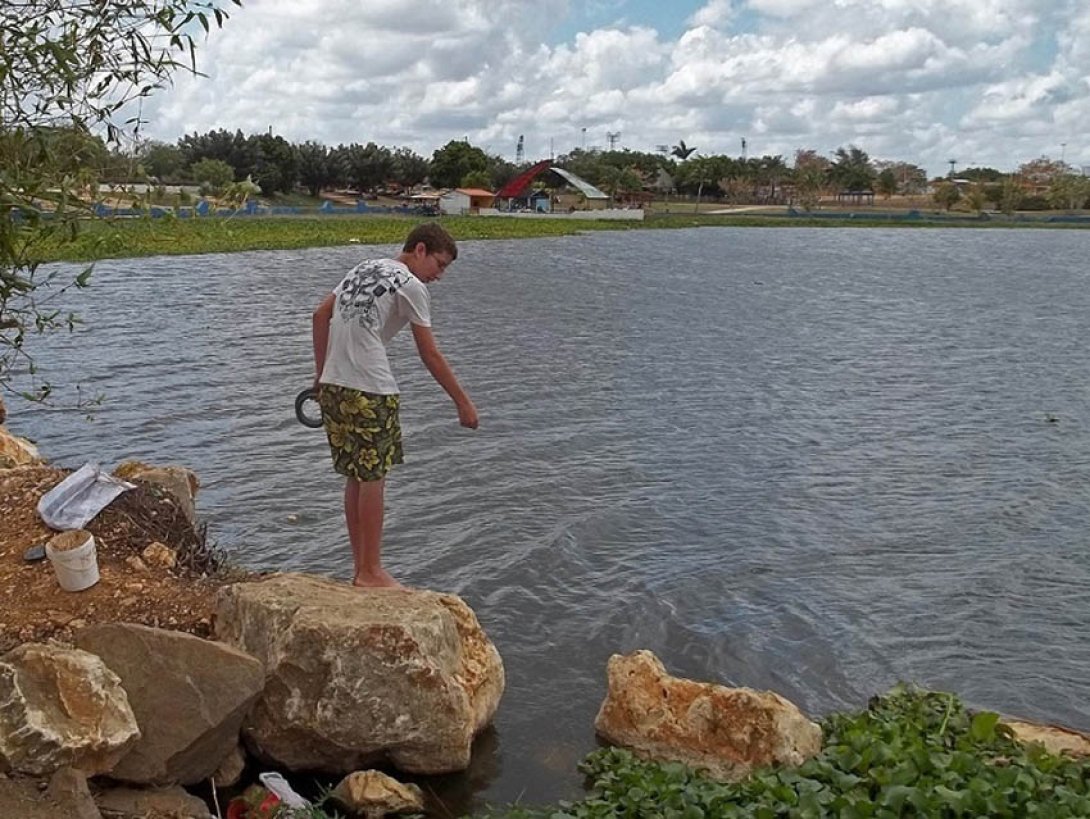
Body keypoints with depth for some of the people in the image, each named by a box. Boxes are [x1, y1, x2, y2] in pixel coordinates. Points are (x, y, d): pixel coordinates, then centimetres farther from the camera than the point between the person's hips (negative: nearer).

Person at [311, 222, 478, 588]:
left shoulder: (364, 267, 18)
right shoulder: (410, 286, -5)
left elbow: (321, 316, 17)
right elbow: (430, 356, -6)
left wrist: (322, 374, 20)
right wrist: (463, 403, 0)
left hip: (333, 385, 8)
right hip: (369, 391, -8)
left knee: (356, 477, 13)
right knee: (373, 477, 0)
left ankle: (360, 569, 20)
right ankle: (371, 572, 7)